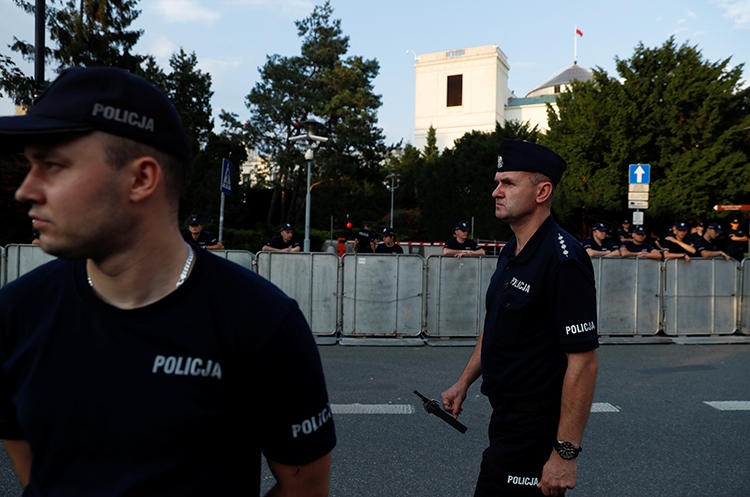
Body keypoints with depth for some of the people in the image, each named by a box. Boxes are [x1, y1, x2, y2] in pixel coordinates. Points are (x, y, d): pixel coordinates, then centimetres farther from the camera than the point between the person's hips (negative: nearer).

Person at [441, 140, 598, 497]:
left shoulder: (562, 258, -21)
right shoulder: (510, 253, 9)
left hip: (535, 425, -9)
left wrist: (565, 453, -23)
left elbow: (583, 362, -23)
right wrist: (464, 382, 18)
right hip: (505, 415, 9)